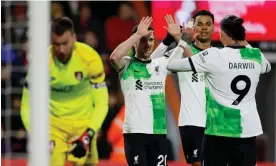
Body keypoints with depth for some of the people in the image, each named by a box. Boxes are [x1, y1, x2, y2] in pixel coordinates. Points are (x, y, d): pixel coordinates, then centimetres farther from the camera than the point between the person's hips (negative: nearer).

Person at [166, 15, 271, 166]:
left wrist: (181, 46, 16)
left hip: (221, 128, -4)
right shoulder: (256, 55, 2)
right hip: (248, 129, 4)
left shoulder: (213, 56, -10)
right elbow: (268, 67, 29)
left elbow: (171, 65, -3)